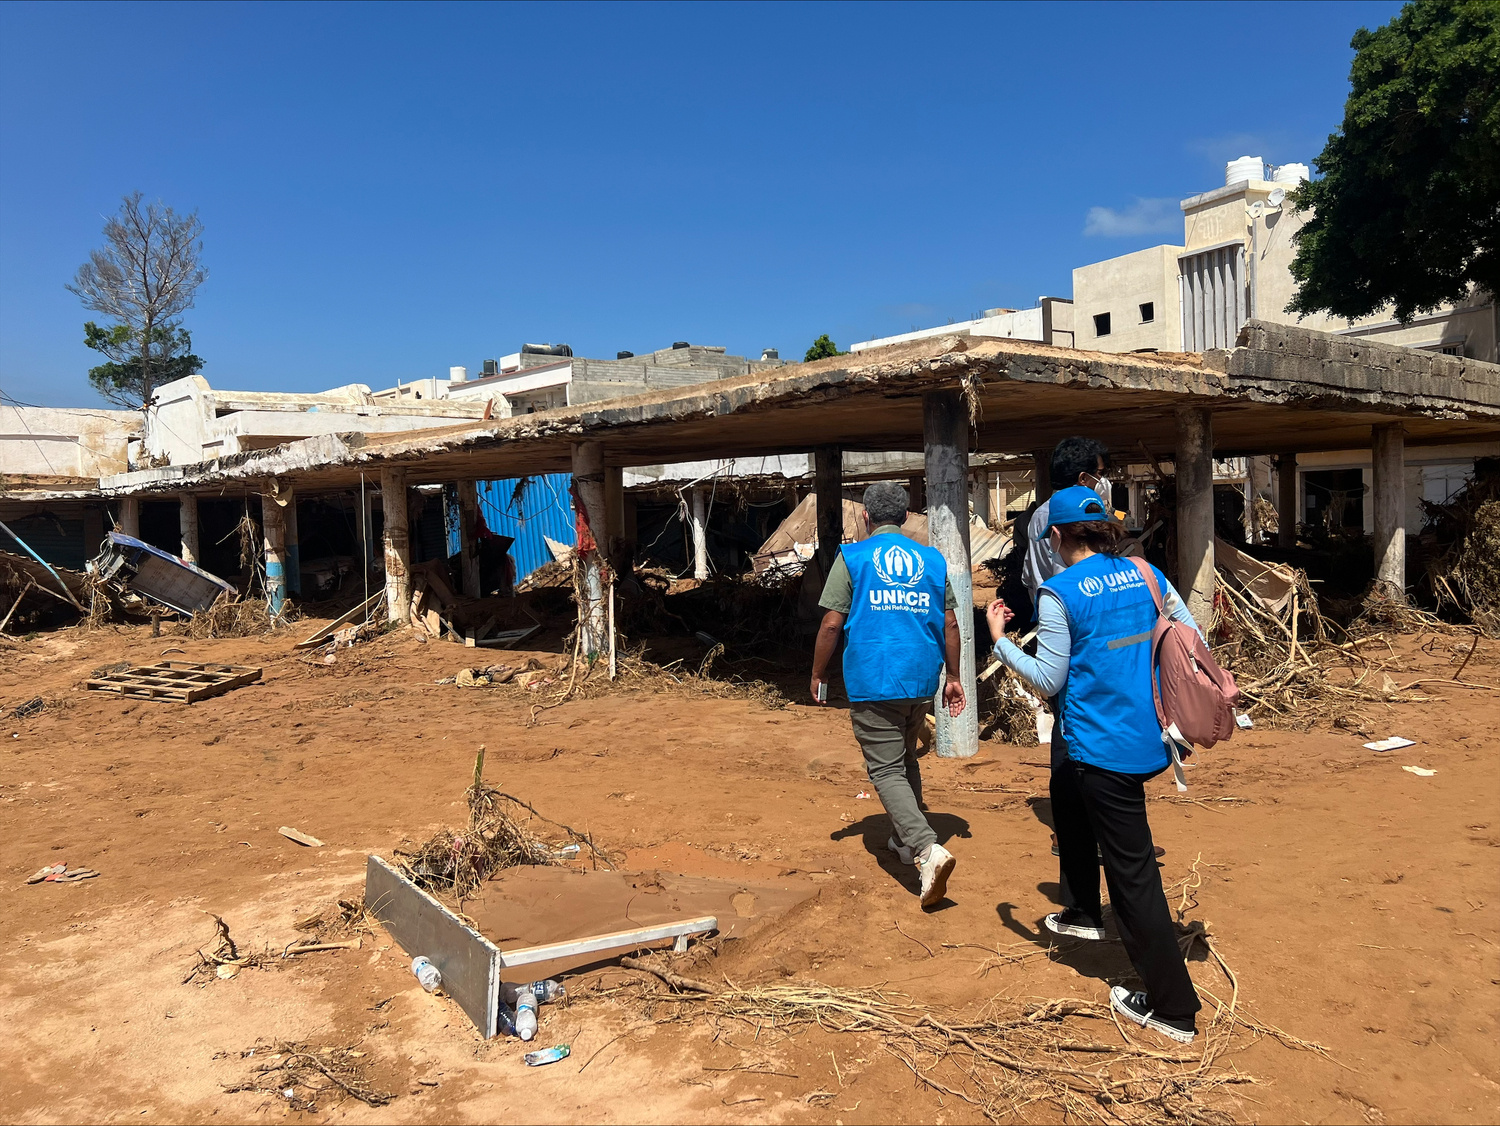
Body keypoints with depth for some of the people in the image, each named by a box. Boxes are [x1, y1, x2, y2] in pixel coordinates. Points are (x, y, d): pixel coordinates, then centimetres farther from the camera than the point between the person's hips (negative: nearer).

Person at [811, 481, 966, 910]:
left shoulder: (852, 558, -4)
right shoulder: (932, 560, 7)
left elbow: (832, 624, -8)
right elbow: (950, 624, 8)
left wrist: (818, 676, 4)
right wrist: (953, 677, 17)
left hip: (872, 683, -5)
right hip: (921, 681, 5)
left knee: (886, 770, -3)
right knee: (906, 759, 24)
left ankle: (928, 849, -22)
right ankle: (906, 839, 36)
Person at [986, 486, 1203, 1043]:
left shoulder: (1059, 591, -13)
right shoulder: (1146, 575, 5)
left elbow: (1048, 678, -10)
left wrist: (1000, 640, 2)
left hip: (1105, 749, -8)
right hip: (1154, 739, 8)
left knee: (1133, 872, 0)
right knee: (1065, 789, 31)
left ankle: (1172, 1008, 8)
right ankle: (1086, 913, 44)